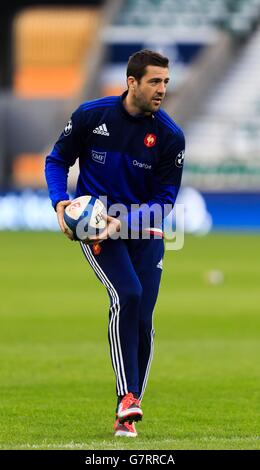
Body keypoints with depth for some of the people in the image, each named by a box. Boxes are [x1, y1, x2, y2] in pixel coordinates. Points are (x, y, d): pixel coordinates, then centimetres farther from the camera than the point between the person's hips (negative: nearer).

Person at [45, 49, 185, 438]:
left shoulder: (170, 136, -8)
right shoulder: (91, 115, -8)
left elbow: (165, 198, -5)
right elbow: (58, 160, 5)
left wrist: (125, 222, -20)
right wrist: (60, 202, -12)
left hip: (144, 229, 2)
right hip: (94, 223, -2)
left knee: (142, 318, -4)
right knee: (127, 294, -25)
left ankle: (128, 414, 11)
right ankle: (127, 399, -25)